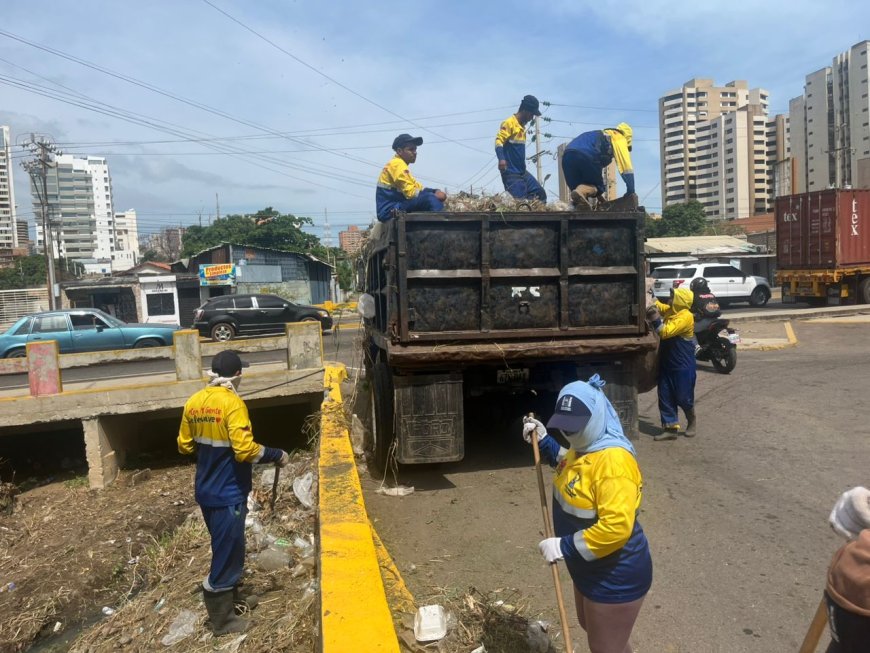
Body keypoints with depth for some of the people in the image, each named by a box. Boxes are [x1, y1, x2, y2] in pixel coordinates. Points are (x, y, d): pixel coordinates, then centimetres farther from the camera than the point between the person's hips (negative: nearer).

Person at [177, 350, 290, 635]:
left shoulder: (193, 402, 2)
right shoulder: (232, 403, -21)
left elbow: (184, 445, 11)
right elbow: (245, 450, -26)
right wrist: (277, 454, -11)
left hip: (205, 491, 8)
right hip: (228, 494, -8)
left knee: (225, 548, 24)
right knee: (227, 553, 6)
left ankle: (231, 597, 40)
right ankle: (221, 618, 19)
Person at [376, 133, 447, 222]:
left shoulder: (401, 165, 19)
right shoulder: (397, 164, -12)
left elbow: (417, 187, 16)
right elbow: (411, 193, -19)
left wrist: (435, 191, -1)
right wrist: (434, 194, -13)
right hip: (391, 211, -10)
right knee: (430, 199, -27)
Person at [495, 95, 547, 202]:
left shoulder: (522, 126, 18)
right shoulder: (509, 123, -8)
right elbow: (498, 141, -20)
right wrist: (501, 158, -36)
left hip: (523, 171, 9)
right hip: (511, 172, -9)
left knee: (541, 195, 8)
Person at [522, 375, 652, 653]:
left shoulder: (613, 460, -31)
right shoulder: (585, 446, 0)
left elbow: (616, 527, -36)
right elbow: (568, 465, 23)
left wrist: (564, 547, -29)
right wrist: (543, 440, 10)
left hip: (615, 576, -10)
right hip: (591, 568, 10)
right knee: (591, 628, 29)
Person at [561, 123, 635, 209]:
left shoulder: (600, 136, 43)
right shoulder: (619, 138, 23)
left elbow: (599, 167, 45)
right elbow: (626, 167, 13)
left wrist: (600, 195, 45)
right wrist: (631, 192, 15)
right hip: (586, 156, -6)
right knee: (598, 188, 11)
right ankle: (581, 192, -20)